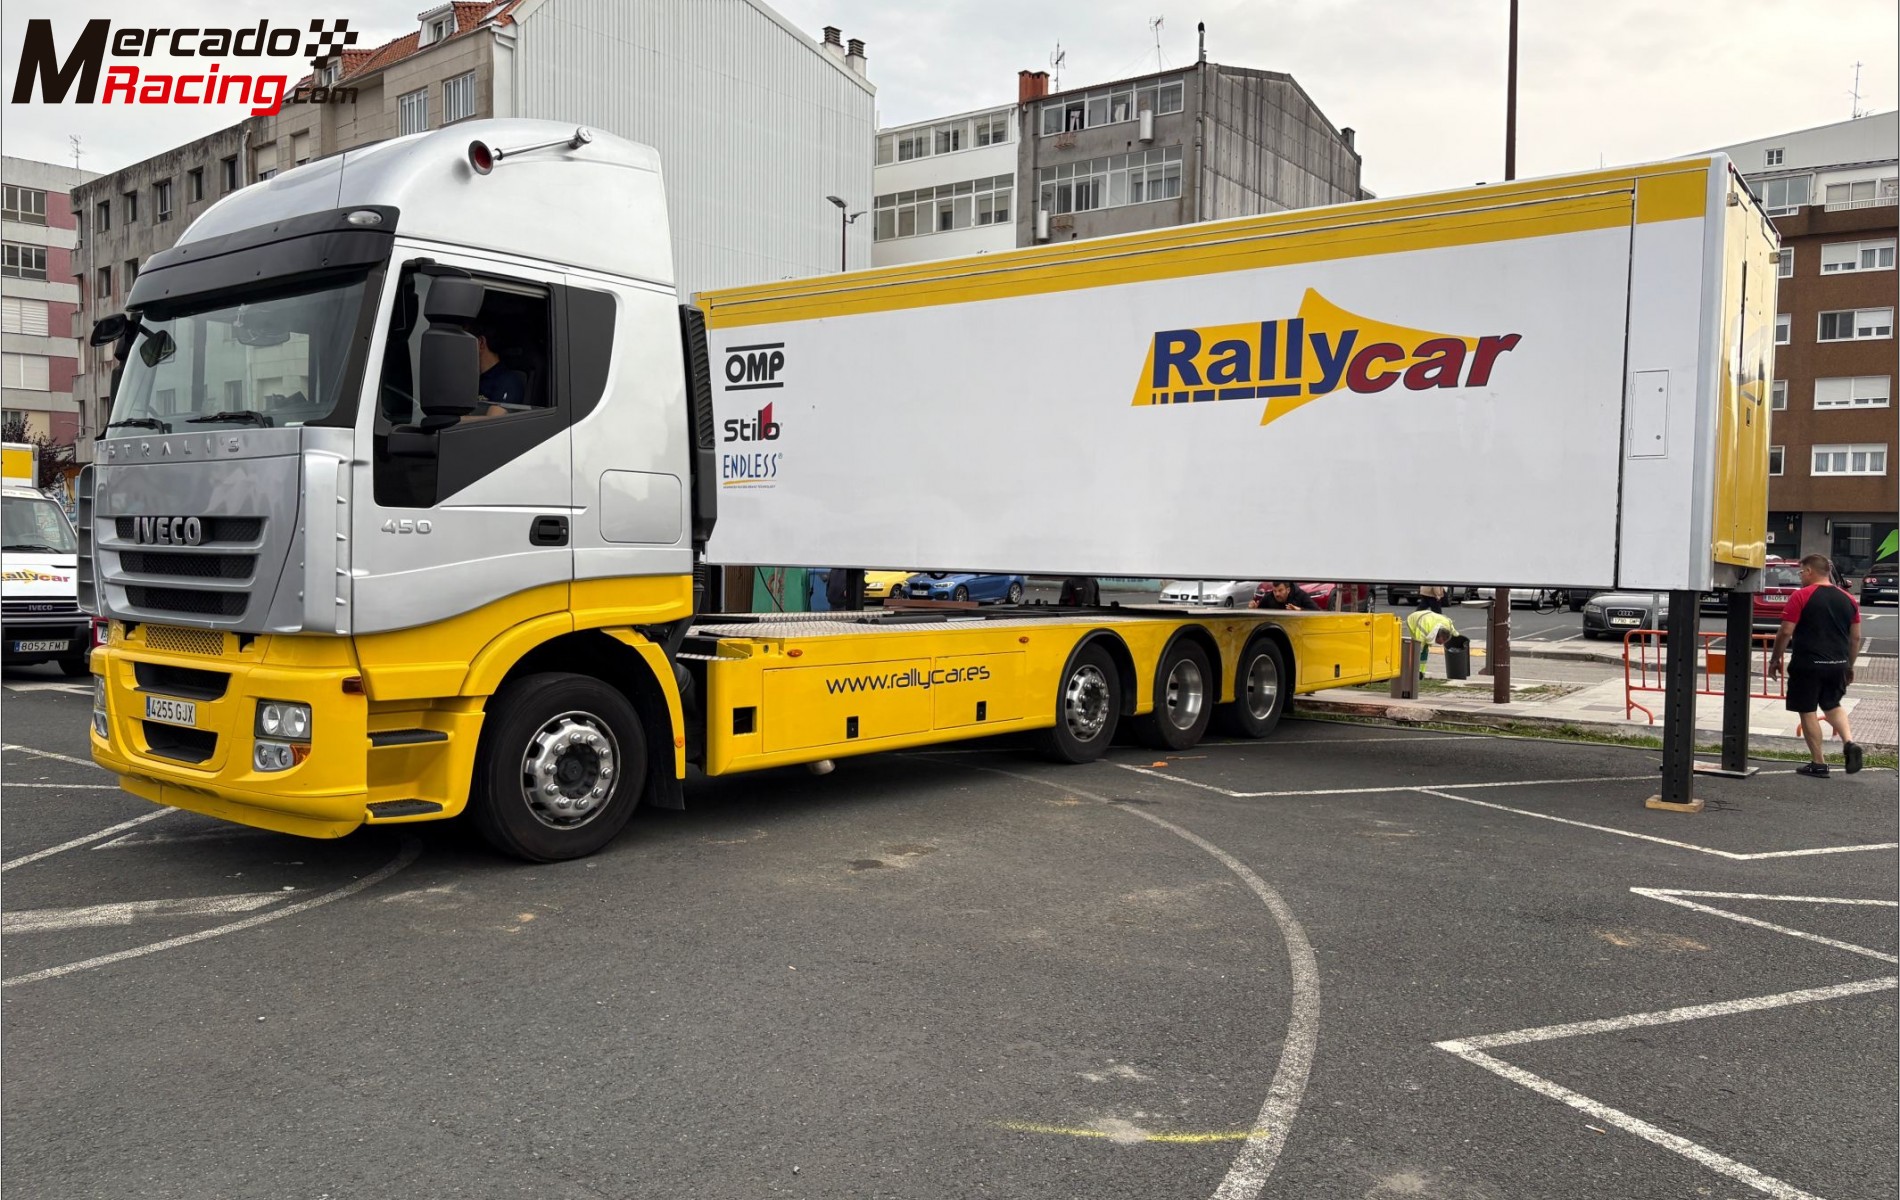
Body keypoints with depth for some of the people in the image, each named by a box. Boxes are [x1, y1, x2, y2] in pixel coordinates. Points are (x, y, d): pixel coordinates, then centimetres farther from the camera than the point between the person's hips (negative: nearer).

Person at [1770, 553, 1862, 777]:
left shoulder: (1801, 596, -9)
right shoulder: (1847, 599, 8)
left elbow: (1786, 632, -12)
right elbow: (1855, 637, 12)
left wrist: (1775, 659, 0)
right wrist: (1849, 666, 22)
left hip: (1808, 664, -6)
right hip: (1838, 664, 6)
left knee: (1807, 712, 4)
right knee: (1832, 706, 24)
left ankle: (1818, 764, 7)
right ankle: (1849, 742, 3)